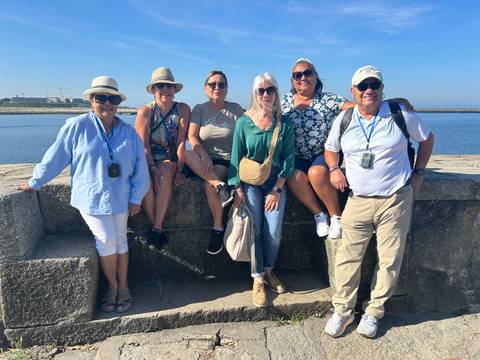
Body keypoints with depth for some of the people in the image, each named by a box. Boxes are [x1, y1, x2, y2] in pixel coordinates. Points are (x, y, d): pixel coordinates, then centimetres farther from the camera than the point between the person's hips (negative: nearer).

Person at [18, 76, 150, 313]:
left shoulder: (129, 133, 3)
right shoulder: (77, 126, -5)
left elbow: (140, 168, 4)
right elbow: (55, 157, 1)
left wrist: (136, 197, 0)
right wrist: (35, 182, 6)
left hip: (120, 198, 3)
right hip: (91, 197, -3)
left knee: (120, 241, 9)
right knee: (106, 240, -8)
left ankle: (123, 287, 22)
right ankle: (112, 286, 15)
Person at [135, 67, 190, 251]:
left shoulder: (183, 110, 3)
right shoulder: (145, 111, 2)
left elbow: (181, 141, -4)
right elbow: (143, 144, -7)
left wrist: (179, 168, -15)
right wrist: (152, 167, -21)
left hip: (170, 159, 0)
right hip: (147, 160, 0)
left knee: (166, 175, -33)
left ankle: (156, 228, -27)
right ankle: (157, 228, -17)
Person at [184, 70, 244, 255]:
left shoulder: (236, 109, 5)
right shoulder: (199, 109, 8)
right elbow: (192, 136, -5)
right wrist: (204, 155, -22)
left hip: (228, 161, -2)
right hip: (206, 161, 2)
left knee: (209, 185, -30)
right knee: (185, 153, -29)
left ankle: (218, 228, -11)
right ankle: (220, 185, -33)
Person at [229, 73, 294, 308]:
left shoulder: (284, 123, 2)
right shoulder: (244, 122, -1)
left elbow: (288, 158, 0)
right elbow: (236, 157, 0)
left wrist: (277, 189, -6)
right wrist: (238, 188, -7)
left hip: (276, 181, 1)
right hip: (250, 181, -1)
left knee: (274, 231, -6)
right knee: (254, 230, -6)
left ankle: (268, 271, 20)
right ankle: (258, 279, 9)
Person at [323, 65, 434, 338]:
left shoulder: (400, 115, -1)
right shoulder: (343, 120, 4)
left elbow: (427, 138, 13)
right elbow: (330, 149, 18)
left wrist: (418, 173, 8)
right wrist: (334, 169, -1)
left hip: (395, 200, -1)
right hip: (358, 200, 1)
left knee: (390, 259, 5)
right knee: (348, 256, 2)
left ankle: (374, 311, 24)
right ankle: (343, 310, 19)